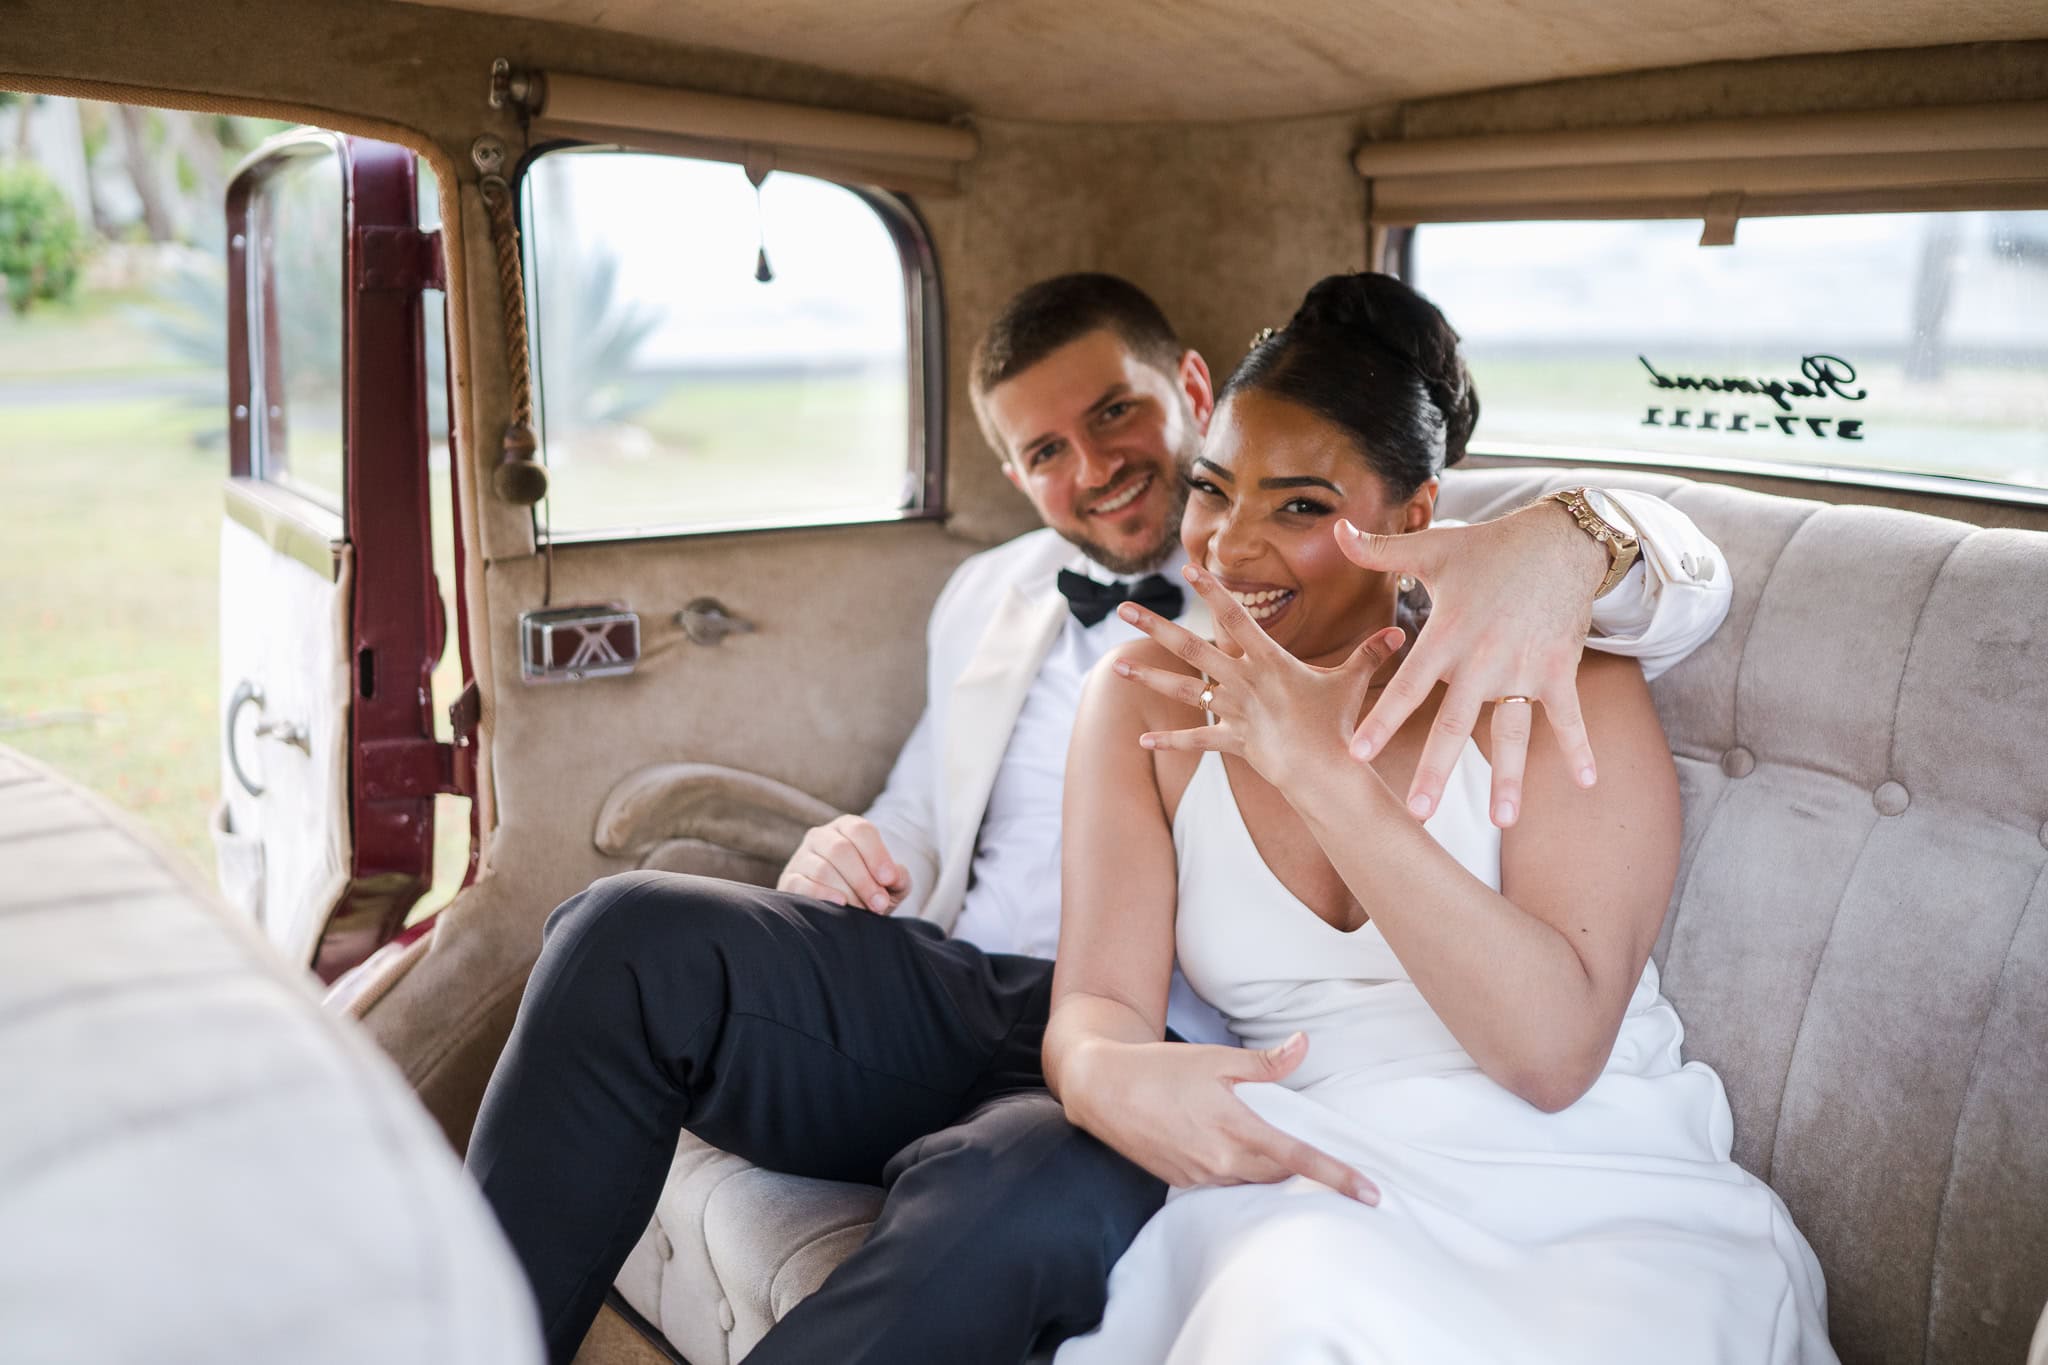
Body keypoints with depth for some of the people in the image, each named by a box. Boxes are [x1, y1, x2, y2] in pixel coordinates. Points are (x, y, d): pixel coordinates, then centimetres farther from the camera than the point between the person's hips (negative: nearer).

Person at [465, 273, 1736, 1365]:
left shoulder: (1341, 570, 5)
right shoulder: (987, 595, 21)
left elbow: (1685, 583, -3)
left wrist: (1561, 537, -30)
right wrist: (852, 856, 3)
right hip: (948, 993, 5)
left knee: (1010, 1202, -40)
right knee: (631, 933, -22)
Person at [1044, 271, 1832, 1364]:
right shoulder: (1151, 703, 6)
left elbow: (1554, 1050, -15)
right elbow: (1097, 1000, -3)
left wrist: (1318, 769, -21)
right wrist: (1107, 1072, -28)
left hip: (1606, 1206, -1)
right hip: (1318, 1199, 2)